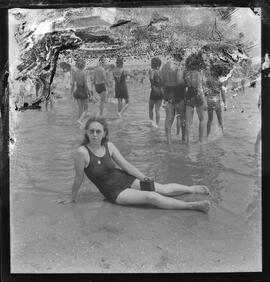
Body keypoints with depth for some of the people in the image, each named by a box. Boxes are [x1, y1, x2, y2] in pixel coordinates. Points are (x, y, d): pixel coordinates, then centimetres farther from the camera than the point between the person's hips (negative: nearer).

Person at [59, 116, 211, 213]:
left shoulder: (109, 146, -5)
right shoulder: (82, 152, -19)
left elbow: (125, 165, 0)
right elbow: (79, 178, -8)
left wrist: (144, 178, -4)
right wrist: (72, 198, 2)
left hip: (126, 179, 5)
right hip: (114, 193, -4)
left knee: (165, 189, 3)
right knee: (151, 197, -20)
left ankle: (192, 189, 26)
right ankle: (192, 206, -18)